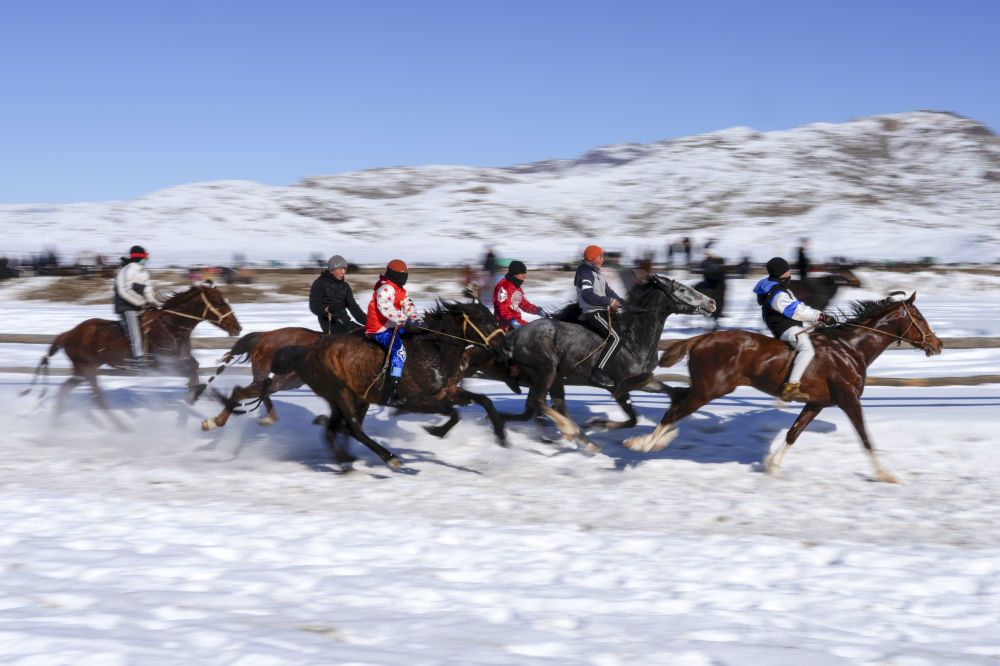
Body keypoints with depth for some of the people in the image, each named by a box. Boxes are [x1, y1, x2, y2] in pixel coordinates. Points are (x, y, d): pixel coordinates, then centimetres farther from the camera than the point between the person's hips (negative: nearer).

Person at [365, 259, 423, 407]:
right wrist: (402, 319, -35)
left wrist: (417, 319, -7)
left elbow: (408, 305, 12)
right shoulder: (386, 289, -14)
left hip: (392, 327, 11)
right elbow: (385, 307, -29)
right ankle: (393, 395, -39)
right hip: (381, 329, -11)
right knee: (399, 351, -29)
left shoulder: (400, 290, 19)